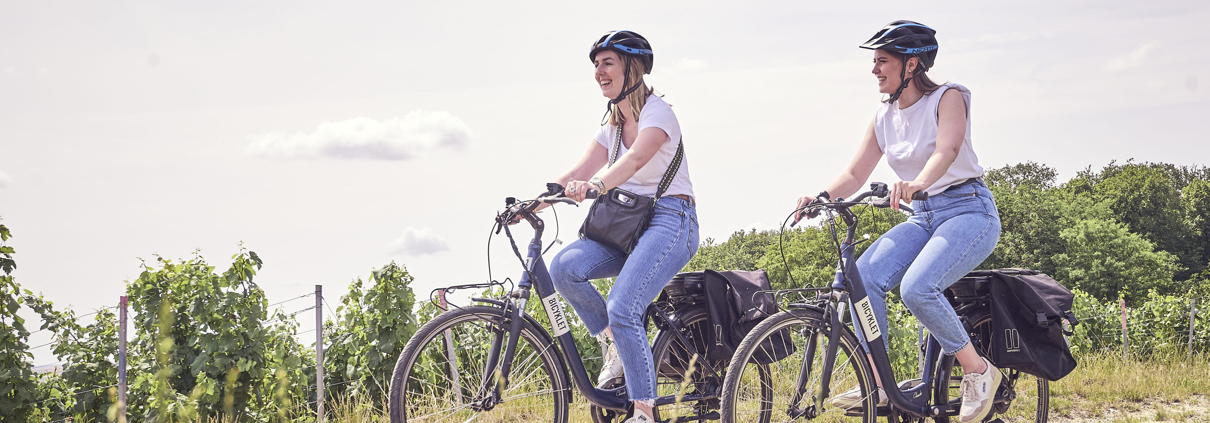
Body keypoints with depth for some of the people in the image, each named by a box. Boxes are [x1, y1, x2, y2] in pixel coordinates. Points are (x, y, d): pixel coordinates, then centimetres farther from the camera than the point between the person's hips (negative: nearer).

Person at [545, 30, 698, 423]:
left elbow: (636, 157, -30)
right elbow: (576, 175, 6)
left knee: (622, 308, -25)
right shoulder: (612, 126, 15)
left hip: (670, 220, -7)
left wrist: (597, 184, -48)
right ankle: (618, 345, -2)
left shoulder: (657, 112, -9)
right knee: (564, 266, -20)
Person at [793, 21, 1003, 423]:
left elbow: (946, 151, -29)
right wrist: (823, 195, -15)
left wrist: (916, 184, -50)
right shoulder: (885, 115, 8)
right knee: (863, 276, -18)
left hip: (969, 212, -6)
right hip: (923, 218, 7)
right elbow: (855, 173, 6)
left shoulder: (948, 98, -10)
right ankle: (877, 384, -14)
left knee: (916, 287, -30)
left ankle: (979, 371, -12)